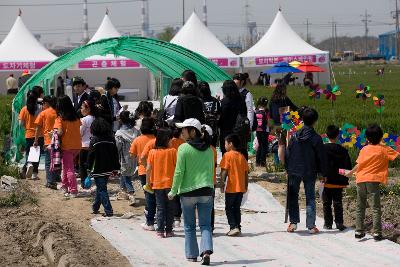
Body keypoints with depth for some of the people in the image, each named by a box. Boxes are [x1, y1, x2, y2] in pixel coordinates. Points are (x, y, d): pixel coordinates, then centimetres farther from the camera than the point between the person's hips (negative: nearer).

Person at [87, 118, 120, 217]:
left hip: (98, 170, -6)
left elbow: (90, 156, -11)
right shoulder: (111, 139, 2)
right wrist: (116, 169, 13)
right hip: (108, 170, 6)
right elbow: (115, 155, 6)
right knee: (101, 187, 20)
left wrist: (89, 168, -2)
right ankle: (95, 207, 32)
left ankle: (108, 210, -10)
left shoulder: (94, 140, -13)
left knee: (101, 189, -1)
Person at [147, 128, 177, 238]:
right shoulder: (172, 151, -8)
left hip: (157, 184, 1)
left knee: (160, 208, 9)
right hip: (170, 183, -1)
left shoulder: (152, 152, -4)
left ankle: (160, 230, 4)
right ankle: (168, 230, 10)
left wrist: (149, 182, 5)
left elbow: (148, 169, -5)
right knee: (170, 208, 9)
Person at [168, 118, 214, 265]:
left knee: (189, 226, 10)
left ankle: (191, 255, 13)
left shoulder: (184, 148, -9)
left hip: (188, 191, -3)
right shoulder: (208, 149, 5)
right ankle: (206, 250, -15)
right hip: (206, 192, 3)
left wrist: (173, 191, 0)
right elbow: (211, 170, 13)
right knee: (205, 224, 5)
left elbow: (179, 172, -10)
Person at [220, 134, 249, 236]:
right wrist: (246, 186, 19)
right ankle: (238, 227, 14)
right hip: (241, 188, 6)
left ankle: (234, 227, -11)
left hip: (231, 188, -6)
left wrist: (222, 184, -9)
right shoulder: (242, 156, 9)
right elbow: (246, 172, 11)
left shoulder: (227, 155, -9)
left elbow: (224, 171, -14)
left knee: (229, 208, 1)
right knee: (237, 208, 14)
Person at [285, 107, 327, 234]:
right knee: (310, 199, 5)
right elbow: (322, 157, -5)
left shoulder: (295, 136, -4)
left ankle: (293, 222, 4)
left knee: (293, 197, 12)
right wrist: (324, 173, 6)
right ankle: (311, 226, 2)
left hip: (294, 171, 1)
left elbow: (287, 154, 2)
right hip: (310, 173, -1)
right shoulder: (316, 138, -10)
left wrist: (288, 169, 13)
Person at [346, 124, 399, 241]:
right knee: (376, 208, 1)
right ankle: (377, 233, -6)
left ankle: (359, 231, 14)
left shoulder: (364, 149, 7)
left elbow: (358, 165, 2)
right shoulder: (384, 149, 0)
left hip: (361, 180, 3)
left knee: (360, 207, 14)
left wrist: (350, 173, 17)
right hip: (373, 180, -3)